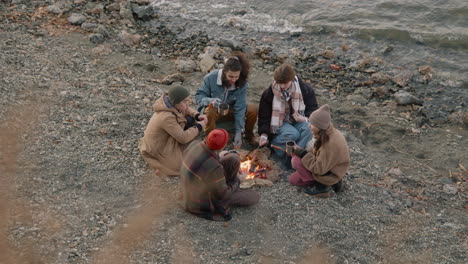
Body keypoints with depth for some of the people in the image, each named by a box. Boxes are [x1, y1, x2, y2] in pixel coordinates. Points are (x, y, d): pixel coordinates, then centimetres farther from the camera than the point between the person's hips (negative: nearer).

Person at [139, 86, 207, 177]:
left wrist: (198, 116, -11)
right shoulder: (166, 117, -36)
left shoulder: (171, 103, -12)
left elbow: (186, 110, 9)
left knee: (189, 120, 1)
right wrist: (198, 127, -16)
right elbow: (183, 138, -29)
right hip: (158, 151, -9)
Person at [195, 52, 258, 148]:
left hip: (230, 111, 2)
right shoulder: (211, 78, -24)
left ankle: (249, 134, 5)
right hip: (215, 111, -2)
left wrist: (238, 132, -26)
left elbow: (240, 108, -21)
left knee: (253, 109, -23)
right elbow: (198, 96, -15)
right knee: (210, 111, -40)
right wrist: (211, 100, -40)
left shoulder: (242, 84, -19)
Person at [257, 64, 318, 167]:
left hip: (298, 120, 2)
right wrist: (264, 134, -12)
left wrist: (306, 118, -20)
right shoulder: (270, 92, -10)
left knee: (308, 129, -34)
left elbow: (312, 108, 2)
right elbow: (264, 114, -2)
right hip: (280, 122, -2)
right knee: (293, 134, -36)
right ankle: (274, 142, -11)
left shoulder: (305, 89, -9)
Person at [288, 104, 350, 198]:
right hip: (325, 167, 10)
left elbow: (319, 168, -29)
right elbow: (317, 151, 10)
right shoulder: (328, 133, -5)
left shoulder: (331, 143, -33)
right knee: (293, 179, 13)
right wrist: (303, 152, -4)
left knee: (296, 161, -18)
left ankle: (321, 187, -8)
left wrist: (303, 154, -23)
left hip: (330, 175, -10)